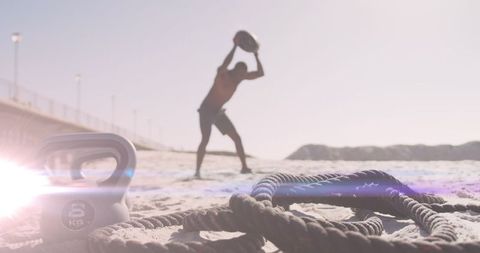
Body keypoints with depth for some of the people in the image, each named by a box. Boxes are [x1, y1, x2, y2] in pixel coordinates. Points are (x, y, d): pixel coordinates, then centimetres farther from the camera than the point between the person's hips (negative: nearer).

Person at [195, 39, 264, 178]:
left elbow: (260, 73, -2)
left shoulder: (240, 76, -2)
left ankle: (244, 167, 8)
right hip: (206, 110, -7)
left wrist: (256, 56, -14)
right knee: (205, 140, -24)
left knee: (237, 138, 0)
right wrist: (235, 47, -43)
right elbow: (225, 64, -48)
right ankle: (197, 170, -19)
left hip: (218, 112, 7)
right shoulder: (222, 72, -22)